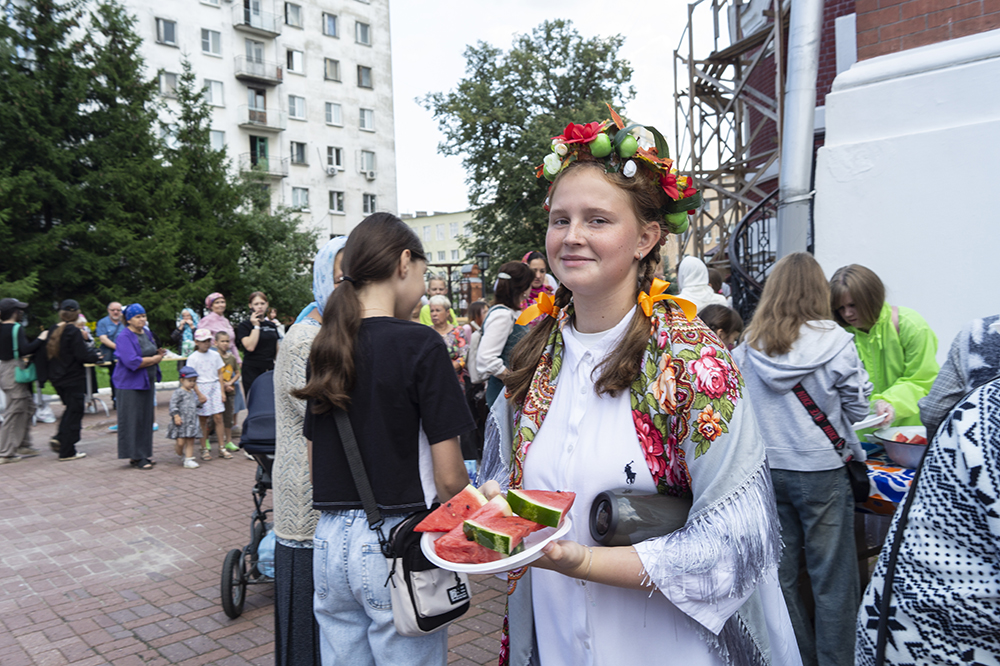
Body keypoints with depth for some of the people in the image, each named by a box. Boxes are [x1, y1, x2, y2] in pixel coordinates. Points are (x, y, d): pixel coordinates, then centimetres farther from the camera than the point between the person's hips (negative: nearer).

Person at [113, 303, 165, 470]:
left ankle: (143, 454, 19)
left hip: (147, 381, 8)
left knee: (146, 418, 10)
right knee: (133, 420, -3)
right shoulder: (124, 336, -13)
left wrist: (158, 354, -2)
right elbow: (132, 361, -23)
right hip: (131, 383, -8)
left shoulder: (146, 333, 12)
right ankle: (135, 457, 3)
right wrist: (153, 359, -13)